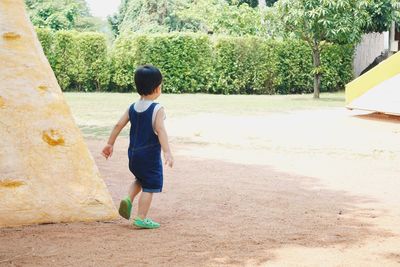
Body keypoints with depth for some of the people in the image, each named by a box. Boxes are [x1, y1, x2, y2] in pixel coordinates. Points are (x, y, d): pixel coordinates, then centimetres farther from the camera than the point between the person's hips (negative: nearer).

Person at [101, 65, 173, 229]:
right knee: (149, 187, 2)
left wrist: (110, 144, 15)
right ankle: (141, 218, 0)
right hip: (150, 156, -6)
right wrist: (167, 152, -29)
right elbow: (160, 131, -24)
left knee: (140, 180, 28)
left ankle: (128, 199, 5)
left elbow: (118, 125, 6)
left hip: (133, 154, 7)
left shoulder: (132, 108, 5)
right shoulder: (157, 109, -13)